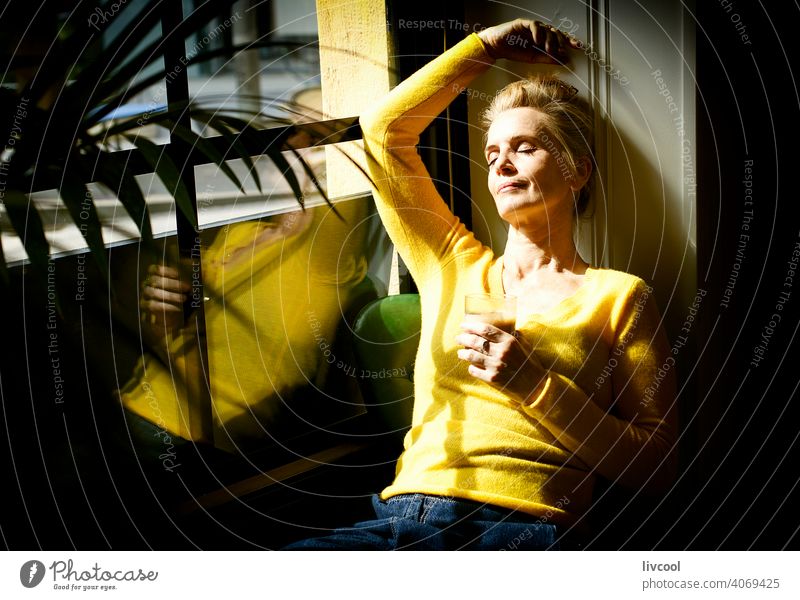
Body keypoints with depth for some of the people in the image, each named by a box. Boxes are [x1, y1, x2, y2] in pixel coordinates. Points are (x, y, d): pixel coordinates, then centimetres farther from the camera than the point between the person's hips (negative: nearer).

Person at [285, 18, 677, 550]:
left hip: (519, 525, -4)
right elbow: (384, 129, 27)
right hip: (401, 516, 4)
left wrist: (536, 387, -5)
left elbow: (657, 468, 6)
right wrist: (487, 45, 30)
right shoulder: (455, 266, 24)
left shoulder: (616, 296, 13)